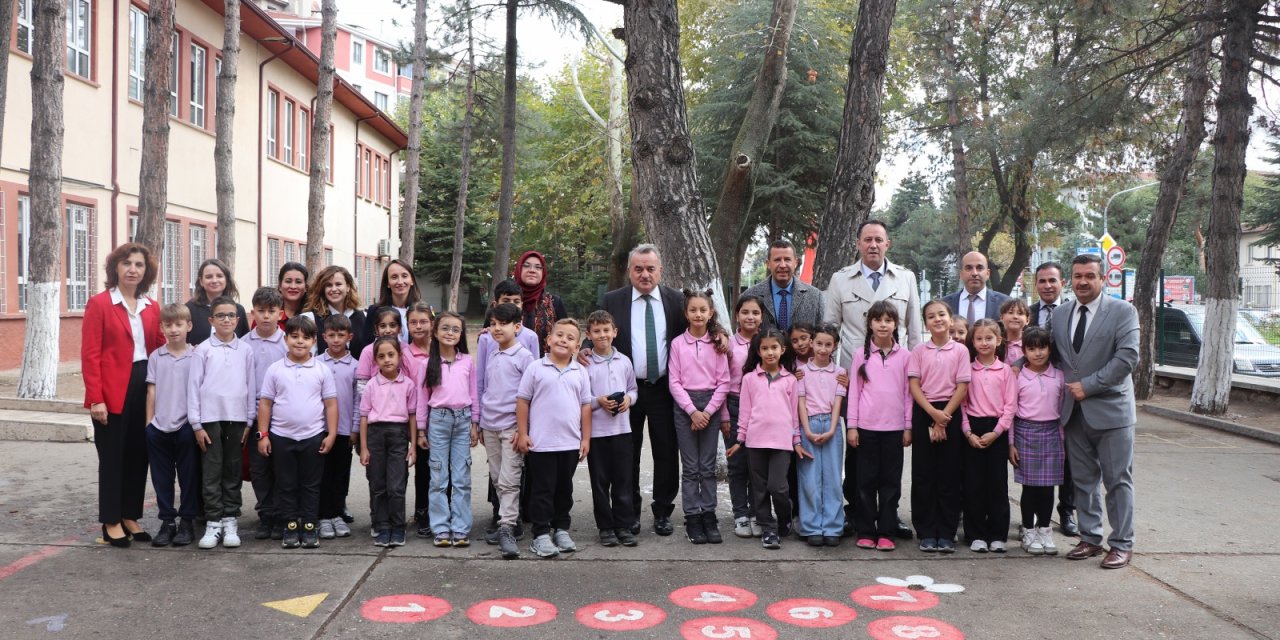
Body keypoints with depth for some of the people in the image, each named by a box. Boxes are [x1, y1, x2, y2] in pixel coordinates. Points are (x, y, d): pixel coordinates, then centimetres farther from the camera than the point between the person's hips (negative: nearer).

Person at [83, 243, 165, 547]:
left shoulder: (152, 308, 10)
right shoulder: (99, 304, -5)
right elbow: (90, 355, -9)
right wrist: (95, 398, -15)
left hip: (145, 388, 5)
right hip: (113, 392, -5)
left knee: (138, 455, 10)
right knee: (112, 456, 3)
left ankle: (131, 517, 22)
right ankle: (111, 523, 13)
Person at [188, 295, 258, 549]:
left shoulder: (245, 350, 5)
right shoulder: (204, 350, 1)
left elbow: (251, 386, 7)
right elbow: (194, 386, 0)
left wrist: (250, 421, 4)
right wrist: (196, 424, -3)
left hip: (236, 417, 1)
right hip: (210, 417, -1)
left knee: (233, 471, 7)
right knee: (212, 471, 1)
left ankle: (230, 521, 14)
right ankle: (213, 523, 7)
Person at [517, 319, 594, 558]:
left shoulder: (580, 372, 6)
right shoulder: (536, 368, -4)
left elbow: (585, 406, 9)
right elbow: (522, 401, -2)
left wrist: (585, 438, 6)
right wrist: (522, 433, -5)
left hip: (570, 443, 4)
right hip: (540, 443, -4)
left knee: (565, 489, 14)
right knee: (542, 490, 3)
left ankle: (561, 530, 26)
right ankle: (541, 534, 10)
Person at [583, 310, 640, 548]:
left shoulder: (624, 362, 5)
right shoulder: (585, 364, -5)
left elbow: (633, 388, 14)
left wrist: (628, 399, -7)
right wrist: (598, 402, -18)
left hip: (622, 428, 2)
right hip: (596, 429, -2)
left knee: (623, 479, 7)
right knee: (600, 481, 6)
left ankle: (623, 525, 17)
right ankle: (605, 527, 16)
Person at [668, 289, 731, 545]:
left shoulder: (718, 343, 2)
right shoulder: (678, 343, 1)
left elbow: (723, 382, 0)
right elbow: (674, 382, -2)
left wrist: (707, 411, -8)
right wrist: (692, 411, -10)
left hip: (710, 405, 1)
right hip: (684, 406, -1)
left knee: (708, 466, 4)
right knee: (690, 467, 2)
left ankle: (709, 516, 11)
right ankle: (693, 519, 8)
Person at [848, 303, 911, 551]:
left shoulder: (904, 355, 4)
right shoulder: (861, 355, 3)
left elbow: (908, 392, 6)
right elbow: (854, 391, 3)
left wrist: (908, 426, 3)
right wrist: (852, 426, -1)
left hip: (894, 427, 1)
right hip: (867, 426, 0)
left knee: (891, 480, 4)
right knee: (866, 479, 4)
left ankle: (886, 533, 11)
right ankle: (865, 532, 12)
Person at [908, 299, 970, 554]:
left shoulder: (960, 350, 2)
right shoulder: (919, 351, 4)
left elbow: (962, 387, -3)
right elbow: (914, 386, -2)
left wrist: (944, 417, -10)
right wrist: (933, 414, -13)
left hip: (950, 413, 0)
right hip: (923, 412, 1)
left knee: (949, 474, 2)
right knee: (923, 473, 2)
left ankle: (946, 533, 9)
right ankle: (926, 533, 9)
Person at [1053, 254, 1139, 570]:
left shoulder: (1122, 311, -6)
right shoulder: (1060, 314, 10)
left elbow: (1127, 357, -15)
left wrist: (1088, 386, -16)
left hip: (1110, 409, -5)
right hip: (1074, 411, 5)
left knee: (1117, 480, 2)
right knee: (1083, 479, 12)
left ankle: (1122, 544, 11)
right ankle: (1090, 538, 22)